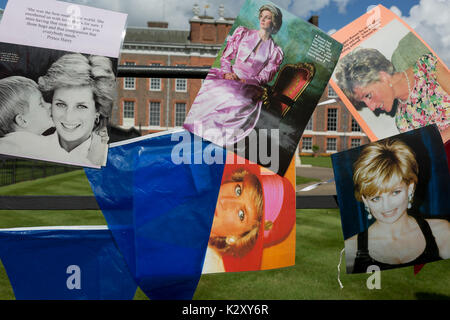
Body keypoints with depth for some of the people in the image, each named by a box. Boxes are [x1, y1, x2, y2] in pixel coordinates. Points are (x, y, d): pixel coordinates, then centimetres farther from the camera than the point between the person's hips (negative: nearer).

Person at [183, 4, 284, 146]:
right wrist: (227, 72, -7)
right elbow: (226, 57, 12)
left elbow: (265, 76, 4)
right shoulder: (243, 33, 13)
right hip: (230, 75, 2)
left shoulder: (275, 51, 10)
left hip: (250, 85, -2)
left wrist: (245, 81, -11)